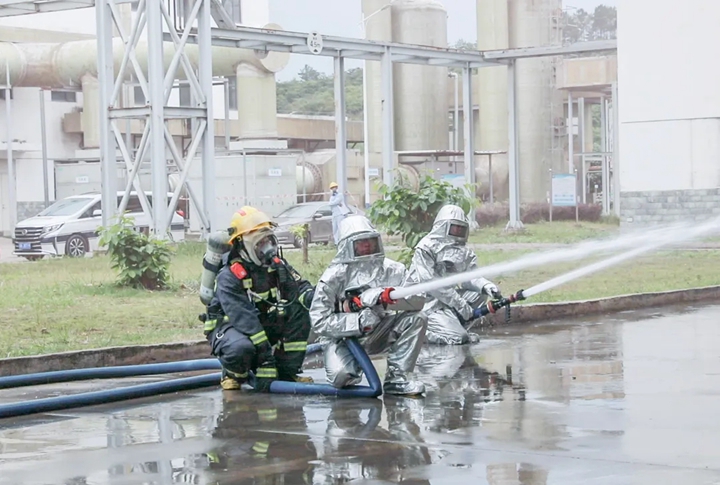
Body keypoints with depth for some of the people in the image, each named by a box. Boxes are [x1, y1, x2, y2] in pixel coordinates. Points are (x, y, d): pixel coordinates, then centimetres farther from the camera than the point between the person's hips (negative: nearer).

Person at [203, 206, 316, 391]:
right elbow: (244, 319, -30)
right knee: (242, 347, -40)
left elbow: (300, 287, -7)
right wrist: (266, 361, -36)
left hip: (264, 325, 6)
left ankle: (287, 372, -8)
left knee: (299, 313, -15)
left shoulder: (277, 264, -2)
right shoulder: (228, 277, -24)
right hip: (229, 326, -6)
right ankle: (232, 374, -3)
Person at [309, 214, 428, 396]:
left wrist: (381, 297, -33)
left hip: (377, 334, 3)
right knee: (340, 375, -32)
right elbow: (319, 321, -18)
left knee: (417, 318, -19)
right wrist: (358, 322, -28)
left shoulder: (392, 270, -6)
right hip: (342, 336, -3)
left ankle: (396, 378, -12)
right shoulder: (335, 276, -14)